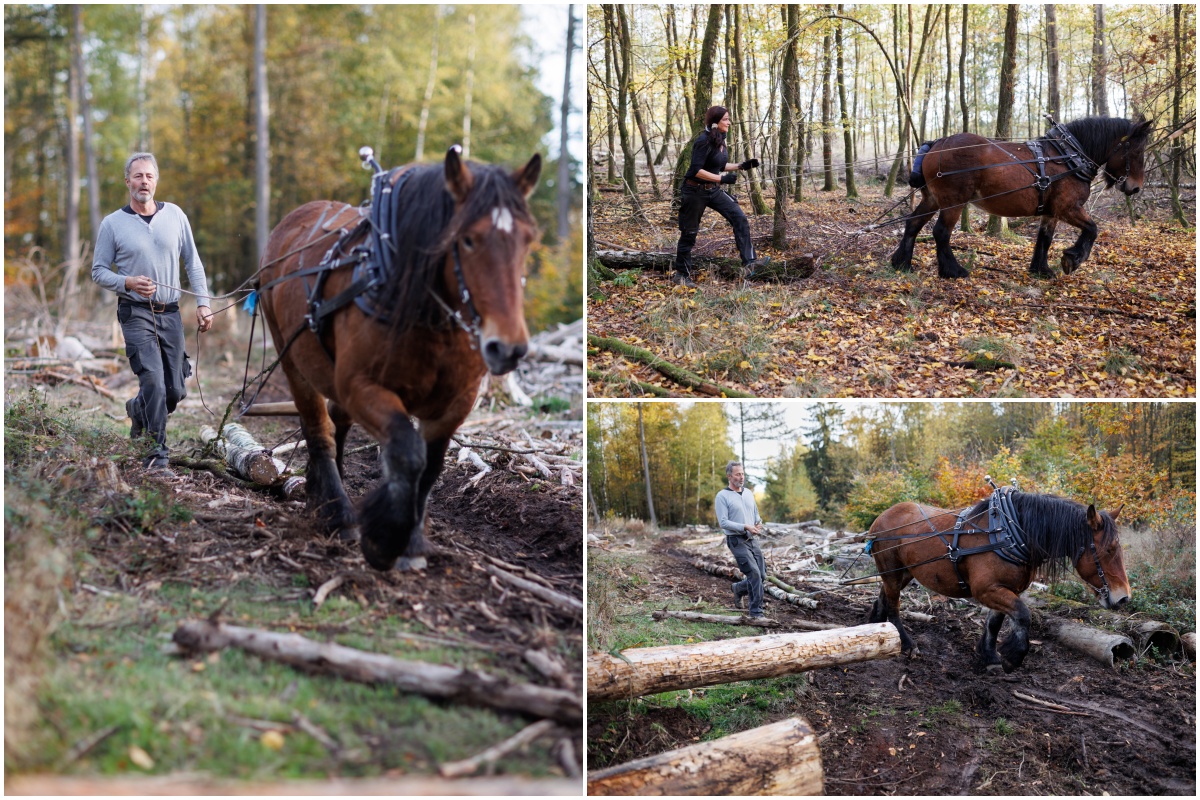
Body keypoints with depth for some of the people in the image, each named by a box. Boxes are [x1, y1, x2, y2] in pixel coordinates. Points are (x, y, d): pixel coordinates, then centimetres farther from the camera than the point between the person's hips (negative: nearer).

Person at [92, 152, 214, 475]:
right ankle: (157, 455, -10)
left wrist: (202, 302, 3)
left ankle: (138, 411, 38)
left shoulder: (175, 215, 7)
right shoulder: (113, 224, 0)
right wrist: (128, 283, -15)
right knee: (153, 381, -17)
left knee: (175, 390, 6)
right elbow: (99, 271, 3)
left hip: (170, 314, 4)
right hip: (136, 313, -3)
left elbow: (193, 262, 11)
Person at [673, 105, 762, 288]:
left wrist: (742, 166, 6)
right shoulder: (704, 141, -21)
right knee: (689, 233, 4)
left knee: (739, 217, -8)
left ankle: (748, 262, -11)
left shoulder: (720, 140, 5)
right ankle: (681, 275, 18)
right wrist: (722, 179, -28)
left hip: (713, 191, 8)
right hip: (695, 191, -8)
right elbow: (696, 170, -26)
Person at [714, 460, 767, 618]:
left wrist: (759, 524, -3)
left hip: (751, 540, 7)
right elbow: (723, 522, -14)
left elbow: (756, 515, 21)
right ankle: (756, 612, -9)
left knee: (762, 575, 5)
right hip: (736, 541, -7)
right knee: (754, 574, -16)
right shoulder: (722, 496, -7)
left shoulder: (748, 494, 14)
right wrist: (745, 527, -21)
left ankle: (739, 589, 33)